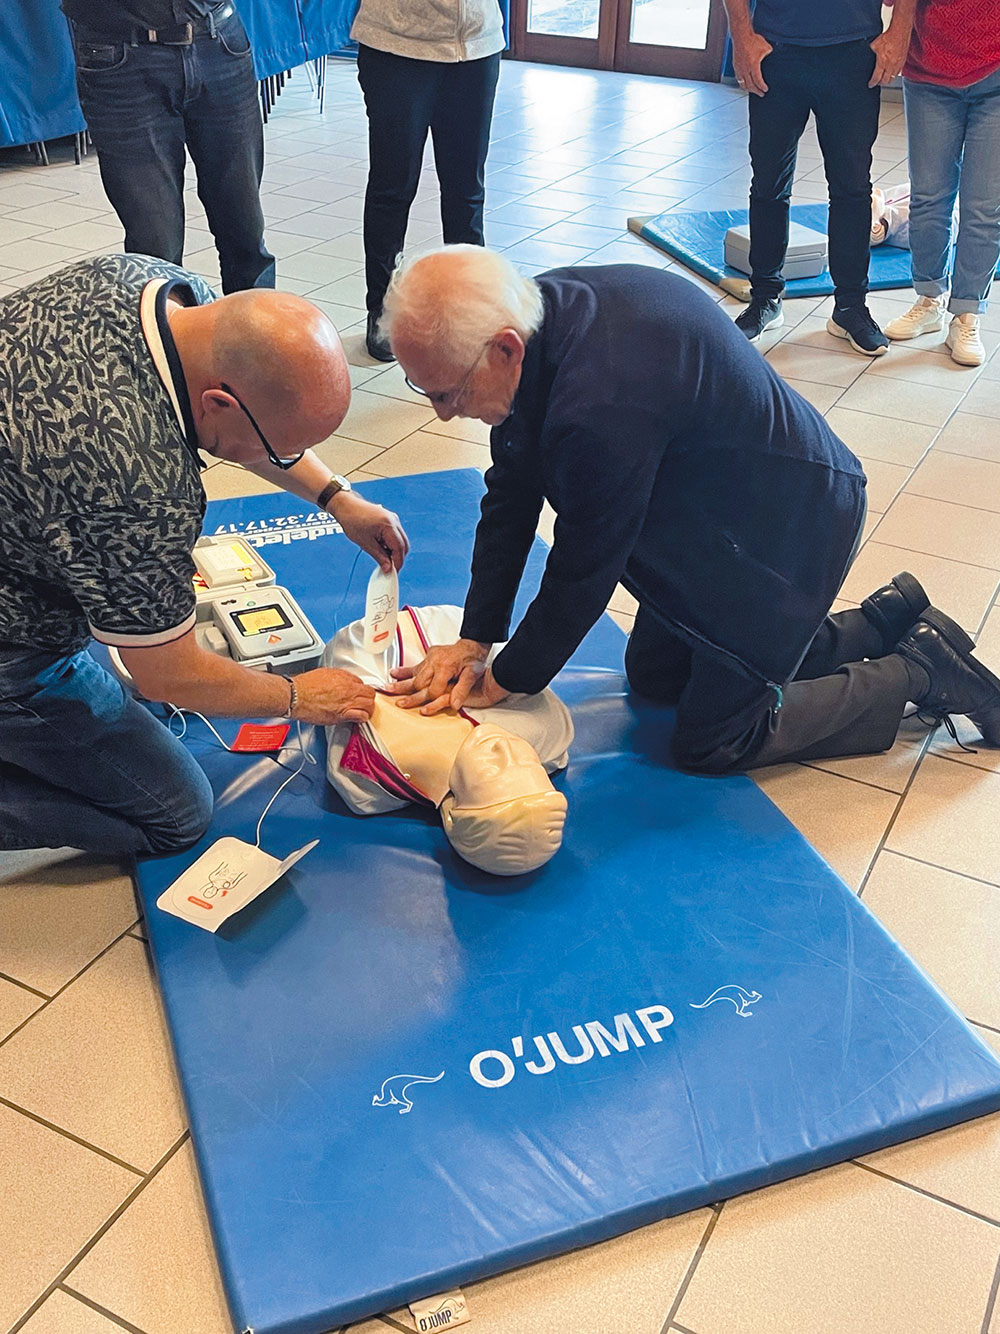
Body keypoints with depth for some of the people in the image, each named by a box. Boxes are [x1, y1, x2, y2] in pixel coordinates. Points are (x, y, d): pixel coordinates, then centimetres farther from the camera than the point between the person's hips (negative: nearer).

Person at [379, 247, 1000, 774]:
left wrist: (500, 683, -11)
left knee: (715, 743, 1)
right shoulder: (537, 313, -11)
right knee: (652, 675, 22)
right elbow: (512, 493, -4)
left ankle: (921, 670, 14)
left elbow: (583, 573, -26)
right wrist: (474, 640, -6)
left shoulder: (601, 409, -40)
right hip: (718, 512, 9)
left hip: (791, 528, -9)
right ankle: (884, 621, 26)